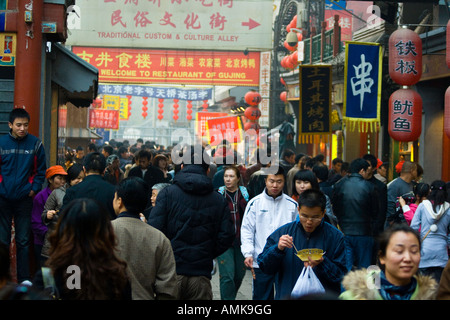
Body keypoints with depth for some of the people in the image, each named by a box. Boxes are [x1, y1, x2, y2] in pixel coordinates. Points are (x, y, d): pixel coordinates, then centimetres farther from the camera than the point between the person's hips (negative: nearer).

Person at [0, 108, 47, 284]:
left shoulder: (35, 144, -3)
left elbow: (41, 170, 4)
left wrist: (34, 189, -5)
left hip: (24, 199, 0)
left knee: (23, 241, 6)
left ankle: (24, 279, 13)